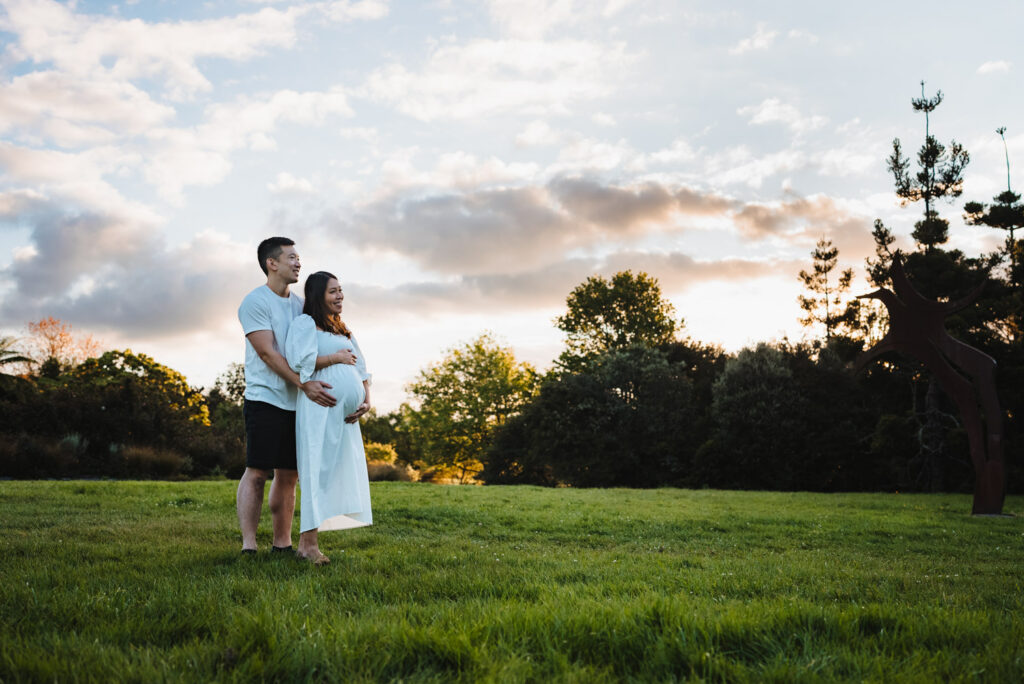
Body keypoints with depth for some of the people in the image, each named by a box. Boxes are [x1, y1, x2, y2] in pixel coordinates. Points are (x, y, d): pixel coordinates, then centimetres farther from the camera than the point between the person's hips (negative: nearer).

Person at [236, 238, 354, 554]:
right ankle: (248, 546, -4)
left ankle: (282, 543, 16)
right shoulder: (255, 302, -6)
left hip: (296, 403, 7)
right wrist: (303, 384, -22)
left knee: (288, 475, 9)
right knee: (257, 472, -8)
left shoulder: (299, 304, 16)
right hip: (265, 398, -7)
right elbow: (267, 352, -15)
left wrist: (337, 357, -9)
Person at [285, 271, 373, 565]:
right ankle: (308, 544, -7)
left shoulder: (343, 330, 24)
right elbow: (300, 361, -17)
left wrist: (367, 401, 5)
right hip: (319, 408, -8)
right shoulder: (305, 323, 0)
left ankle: (307, 542, 7)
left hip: (345, 414, 8)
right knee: (317, 470, -10)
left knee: (340, 474, 4)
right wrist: (337, 357, -7)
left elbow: (362, 370, 21)